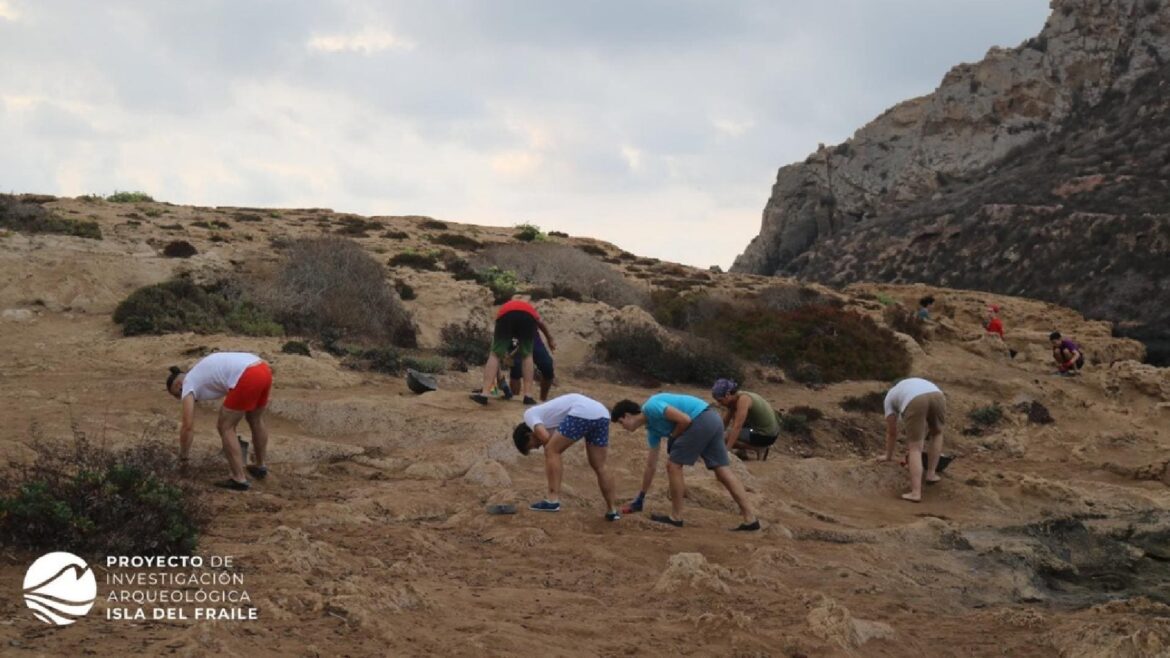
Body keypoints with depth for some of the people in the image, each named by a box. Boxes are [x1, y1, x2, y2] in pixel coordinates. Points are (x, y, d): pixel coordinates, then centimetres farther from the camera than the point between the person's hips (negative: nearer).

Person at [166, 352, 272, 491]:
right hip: (264, 370, 9)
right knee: (256, 419, 30)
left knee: (225, 427, 7)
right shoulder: (203, 374, 35)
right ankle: (260, 466, 47)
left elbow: (188, 426, 8)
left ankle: (239, 479, 9)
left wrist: (183, 456, 20)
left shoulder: (188, 384, 11)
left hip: (248, 377, -9)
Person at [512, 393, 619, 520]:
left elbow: (545, 437, -3)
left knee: (551, 451, 3)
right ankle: (612, 510, 22)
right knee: (599, 466, 18)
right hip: (602, 414, 9)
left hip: (582, 413, -9)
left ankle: (553, 500, 0)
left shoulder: (530, 415, 13)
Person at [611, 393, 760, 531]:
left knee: (673, 465, 1)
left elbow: (685, 419, -13)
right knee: (723, 471, 8)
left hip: (701, 421, -10)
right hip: (713, 420, 10)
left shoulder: (651, 406, -5)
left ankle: (676, 517, 6)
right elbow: (651, 466, 28)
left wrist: (672, 438, 4)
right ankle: (750, 519, 6)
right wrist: (640, 498, 32)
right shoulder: (652, 428, 23)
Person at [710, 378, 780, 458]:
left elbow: (737, 427, -30)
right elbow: (724, 423, 10)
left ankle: (760, 448, -7)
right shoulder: (733, 400, 3)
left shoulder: (743, 399, -24)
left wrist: (726, 450, -31)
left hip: (766, 436, -10)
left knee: (725, 437, -17)